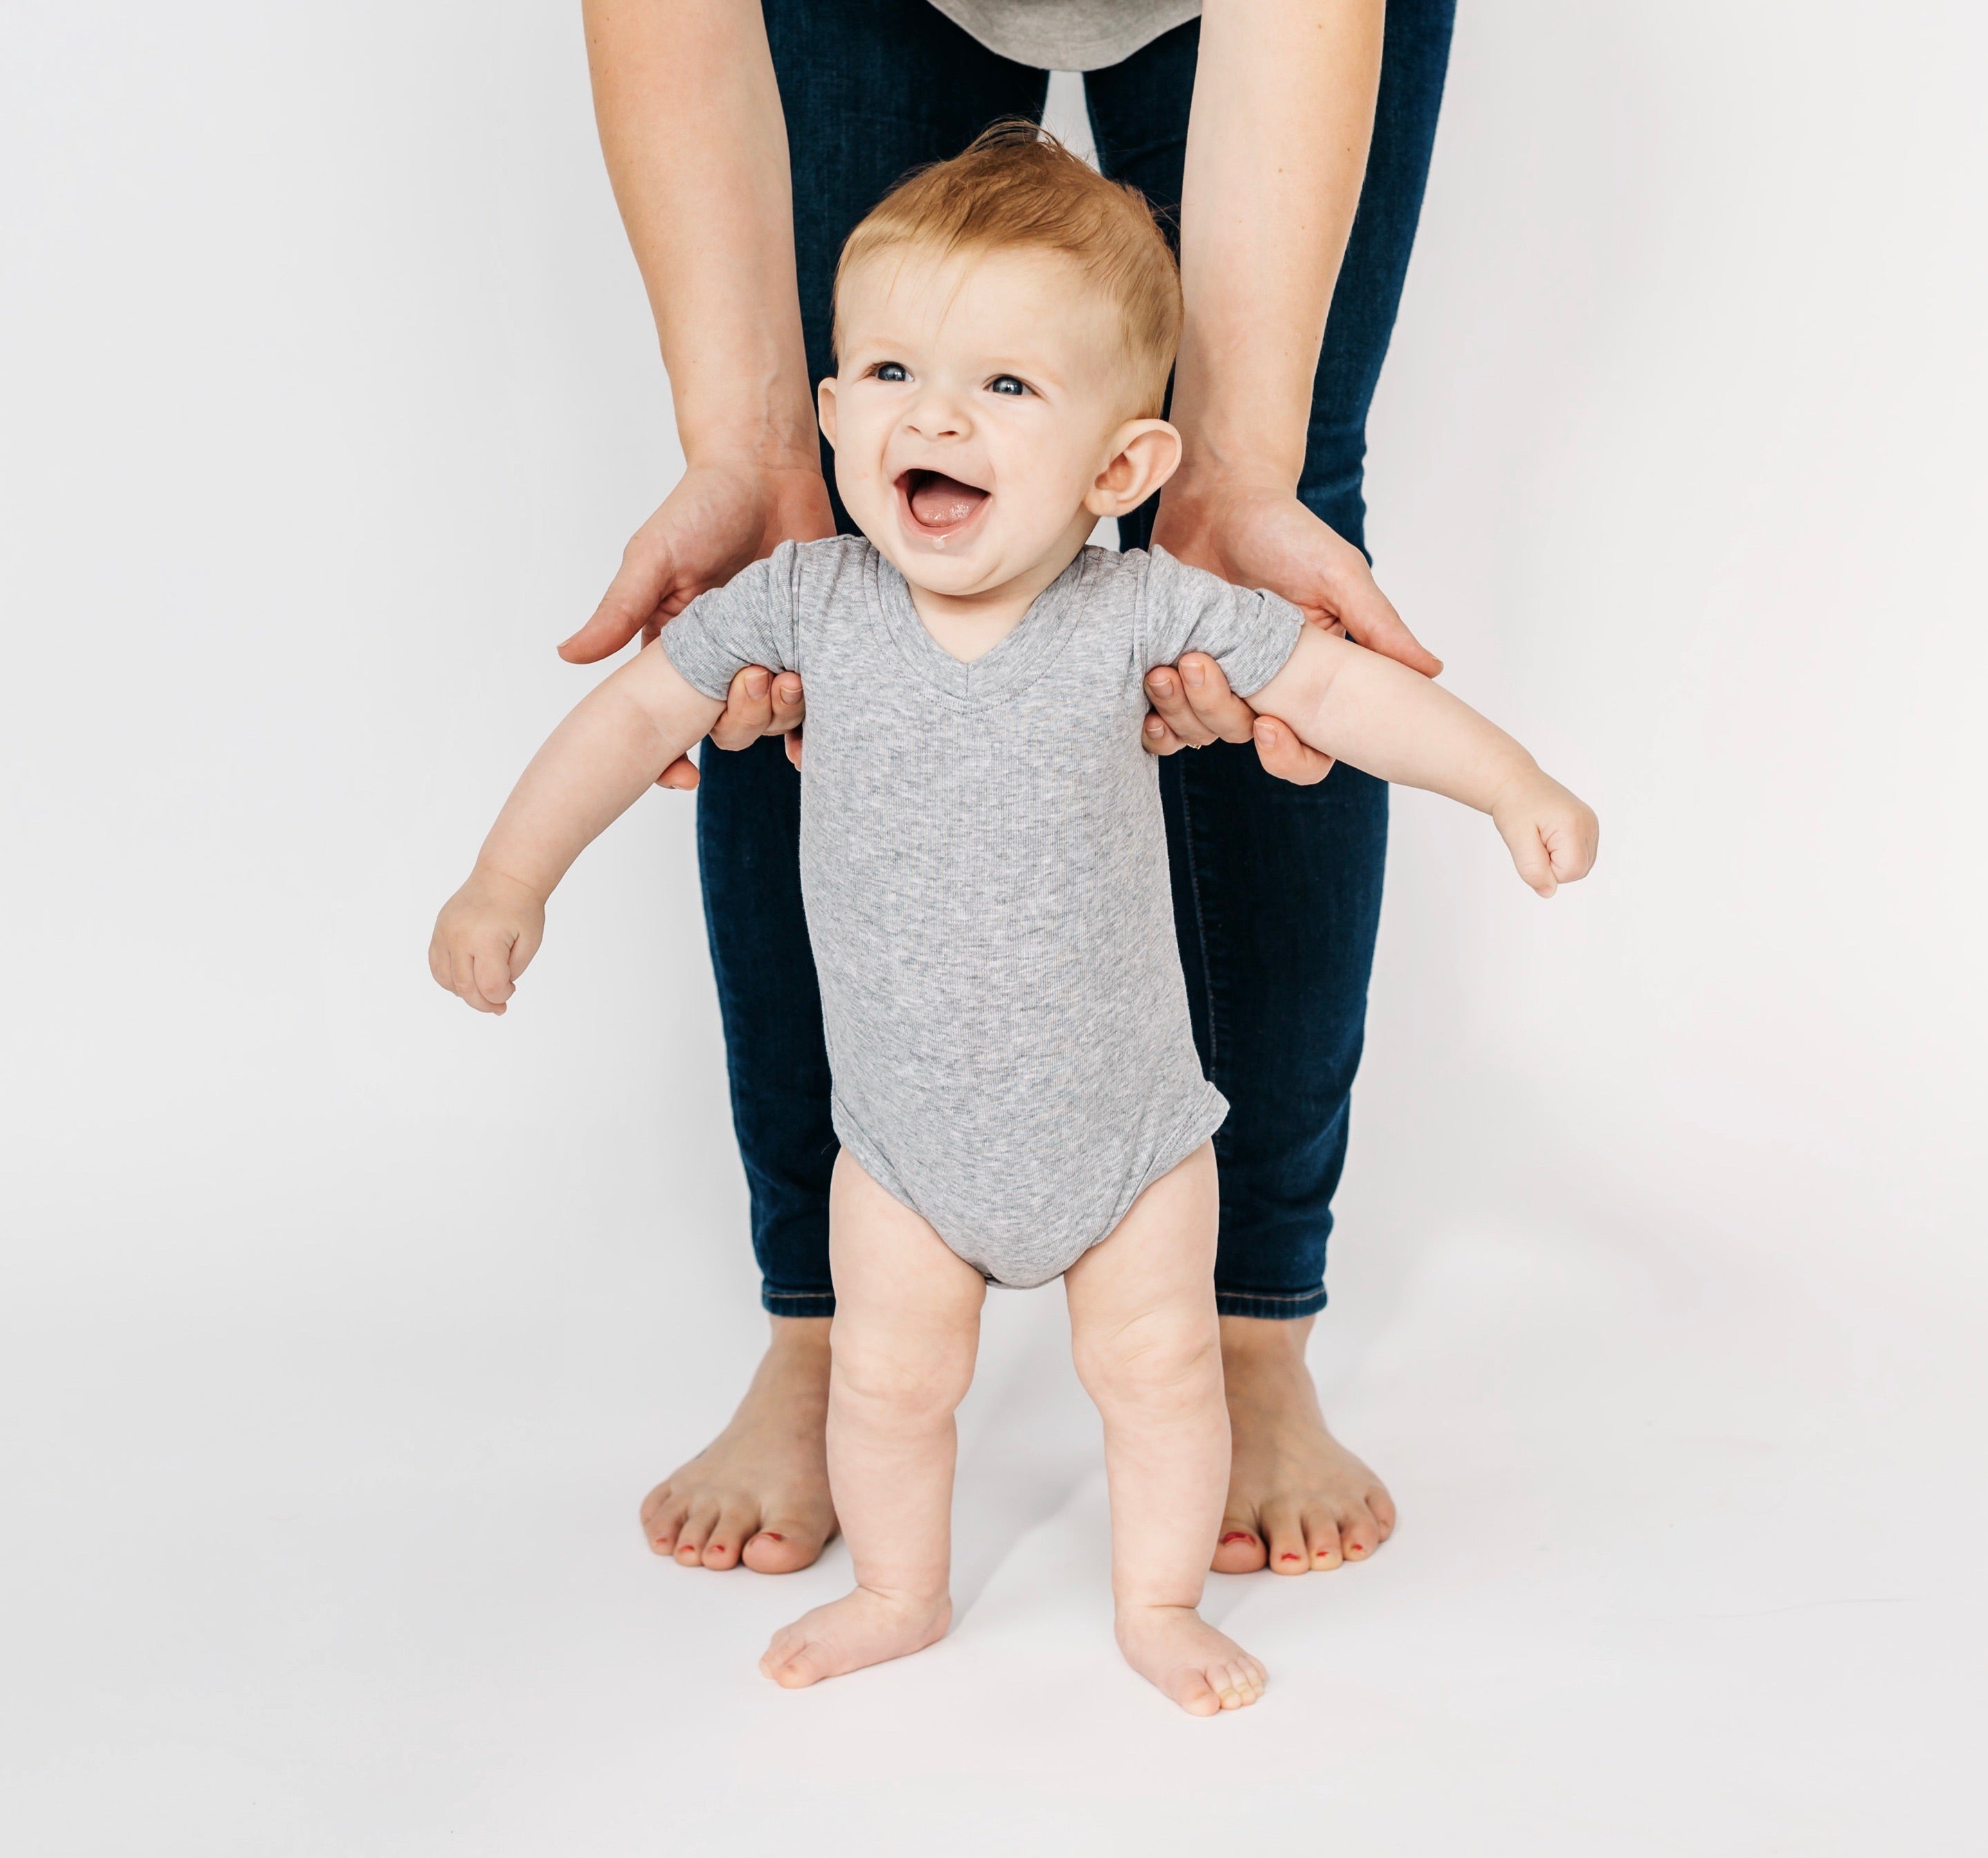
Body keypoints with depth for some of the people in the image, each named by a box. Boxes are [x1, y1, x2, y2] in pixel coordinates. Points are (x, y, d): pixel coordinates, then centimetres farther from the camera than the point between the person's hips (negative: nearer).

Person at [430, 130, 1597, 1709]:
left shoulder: (1144, 608, -18)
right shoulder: (807, 600, -15)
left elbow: (1337, 686, -7)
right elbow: (640, 709, -2)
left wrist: (1514, 784, -12)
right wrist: (511, 878, -2)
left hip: (1127, 1114, -1)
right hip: (904, 1129, 1)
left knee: (1159, 1365, 12)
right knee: (889, 1378, 12)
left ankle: (1160, 1602, 36)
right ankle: (901, 1593, 39)